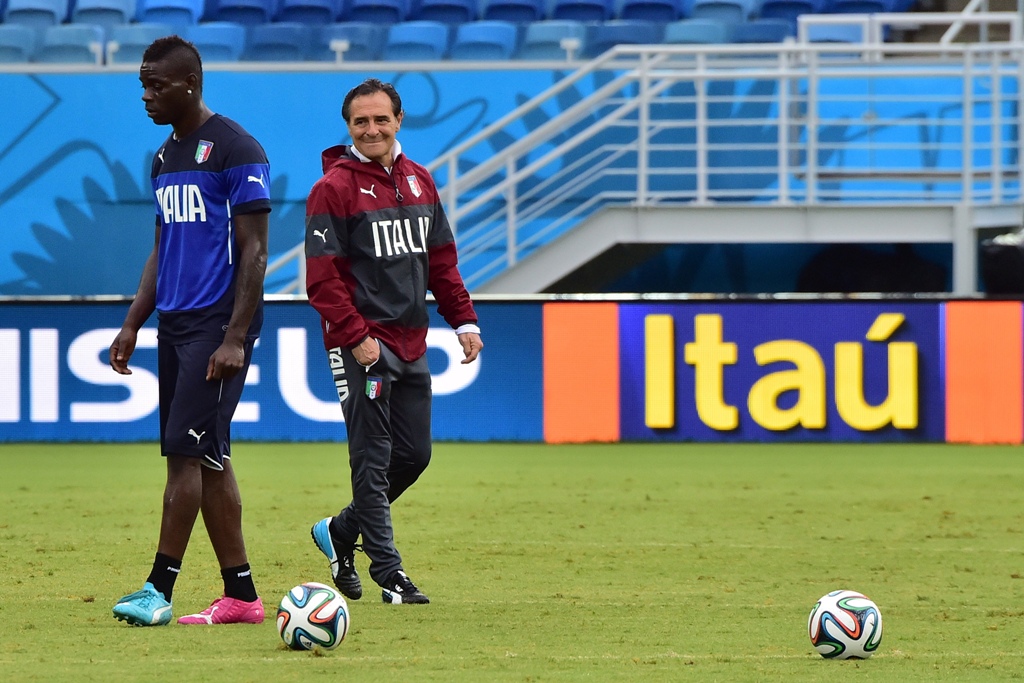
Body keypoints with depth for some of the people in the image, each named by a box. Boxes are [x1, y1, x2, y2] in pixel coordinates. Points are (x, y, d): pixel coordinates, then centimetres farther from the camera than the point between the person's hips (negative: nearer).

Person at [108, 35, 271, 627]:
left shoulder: (235, 150, -10)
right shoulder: (165, 157, 16)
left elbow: (254, 251, -12)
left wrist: (235, 338, -18)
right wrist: (133, 325, 14)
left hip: (218, 324, -9)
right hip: (174, 323, 9)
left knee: (187, 451, -11)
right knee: (207, 458, 7)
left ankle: (160, 589, -11)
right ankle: (241, 595, 10)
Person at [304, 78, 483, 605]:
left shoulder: (419, 181, 14)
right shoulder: (334, 187, -7)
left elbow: (441, 259, 19)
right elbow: (322, 278, -11)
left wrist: (464, 320, 9)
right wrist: (356, 337, -18)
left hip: (411, 344, 7)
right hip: (364, 347, -7)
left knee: (413, 454, 9)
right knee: (373, 458, -6)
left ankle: (340, 532, 27)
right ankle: (388, 573, -3)